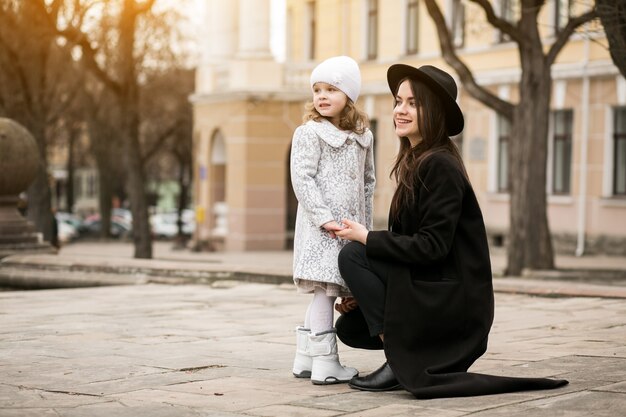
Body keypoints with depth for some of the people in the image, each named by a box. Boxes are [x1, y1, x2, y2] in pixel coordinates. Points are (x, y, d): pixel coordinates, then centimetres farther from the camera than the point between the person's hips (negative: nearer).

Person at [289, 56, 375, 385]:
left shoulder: (362, 136, 14)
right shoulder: (309, 133, -5)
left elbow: (368, 181, 21)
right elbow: (302, 178, -11)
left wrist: (365, 223, 16)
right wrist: (324, 218, -18)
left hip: (350, 227, 6)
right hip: (321, 227, -6)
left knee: (326, 291, 8)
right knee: (325, 287, -10)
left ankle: (304, 358, 17)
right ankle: (325, 363, -8)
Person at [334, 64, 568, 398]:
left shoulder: (440, 166, -18)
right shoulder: (414, 163, 11)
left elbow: (432, 246, -23)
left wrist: (367, 238, -17)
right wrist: (366, 293, 9)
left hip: (453, 300, -9)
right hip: (428, 287, 10)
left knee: (352, 255, -17)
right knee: (349, 327, 12)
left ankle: (399, 361, -14)